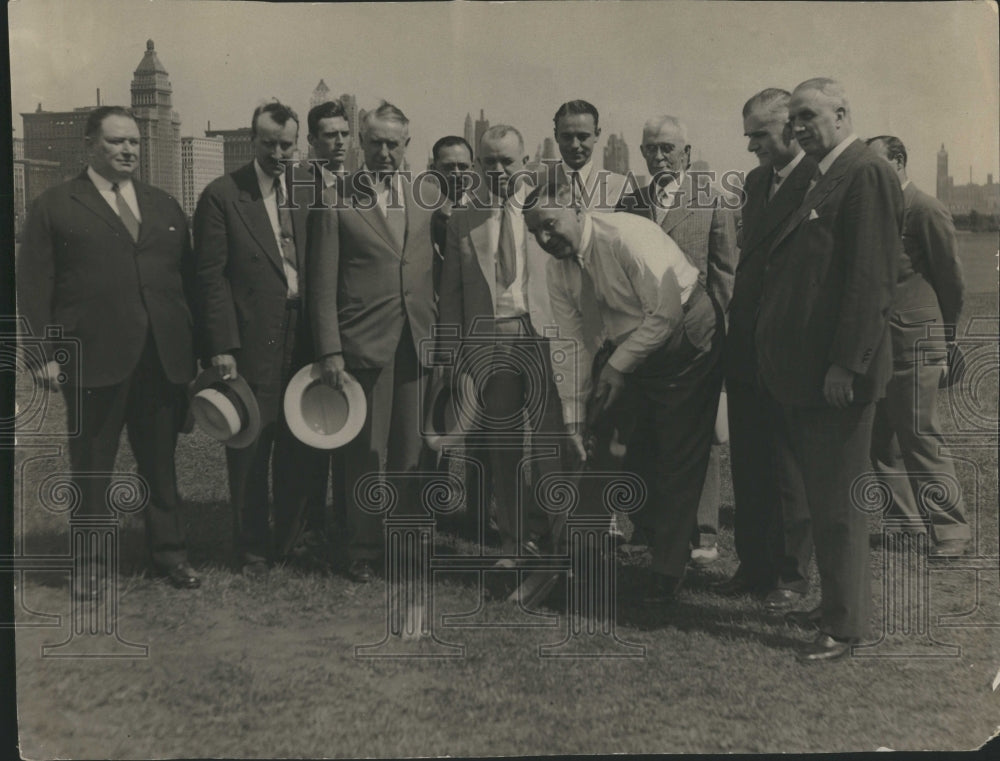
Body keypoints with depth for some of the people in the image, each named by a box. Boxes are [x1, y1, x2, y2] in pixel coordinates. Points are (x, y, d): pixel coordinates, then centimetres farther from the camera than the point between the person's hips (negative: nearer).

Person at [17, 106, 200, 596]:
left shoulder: (165, 206, 15)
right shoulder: (54, 207, 3)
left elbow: (187, 277, 12)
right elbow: (33, 287, -1)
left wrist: (198, 345, 6)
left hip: (163, 359, 3)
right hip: (93, 359, -3)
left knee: (160, 462, 11)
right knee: (91, 465, 8)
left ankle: (169, 552, 23)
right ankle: (90, 561, 21)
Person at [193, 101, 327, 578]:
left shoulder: (307, 194, 11)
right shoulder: (221, 195, -3)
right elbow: (212, 276, -7)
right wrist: (221, 347, -12)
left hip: (303, 341, 4)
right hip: (252, 344, -4)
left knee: (300, 452, 10)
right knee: (250, 455, 7)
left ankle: (289, 540, 29)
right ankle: (254, 551, 23)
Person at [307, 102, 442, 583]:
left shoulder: (429, 195, 10)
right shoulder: (336, 200, -1)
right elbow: (322, 285, -3)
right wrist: (330, 352, -9)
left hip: (418, 343, 3)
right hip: (364, 344, -3)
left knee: (410, 452, 10)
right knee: (367, 453, 3)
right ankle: (363, 551, 18)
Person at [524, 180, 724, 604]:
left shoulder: (629, 236, -26)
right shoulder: (557, 268, -3)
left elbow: (665, 313, -24)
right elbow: (572, 341, 0)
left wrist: (618, 367, -20)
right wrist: (574, 418, -2)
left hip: (686, 342, -7)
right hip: (629, 350, 7)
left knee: (677, 459, -2)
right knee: (632, 453, 5)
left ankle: (668, 569, 10)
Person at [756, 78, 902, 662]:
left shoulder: (868, 174, -12)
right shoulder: (823, 177, 17)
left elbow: (872, 278, -19)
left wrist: (846, 364, -21)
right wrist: (784, 361, 15)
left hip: (838, 373, -9)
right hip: (806, 370, 9)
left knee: (838, 502, 0)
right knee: (822, 497, 17)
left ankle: (847, 625, 13)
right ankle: (836, 605, 30)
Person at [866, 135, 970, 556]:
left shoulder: (926, 210, -9)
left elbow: (952, 279, -4)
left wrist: (942, 335, 5)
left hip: (913, 345, -8)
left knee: (921, 437, -3)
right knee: (881, 440, 11)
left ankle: (951, 531, 9)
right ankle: (909, 522, 24)